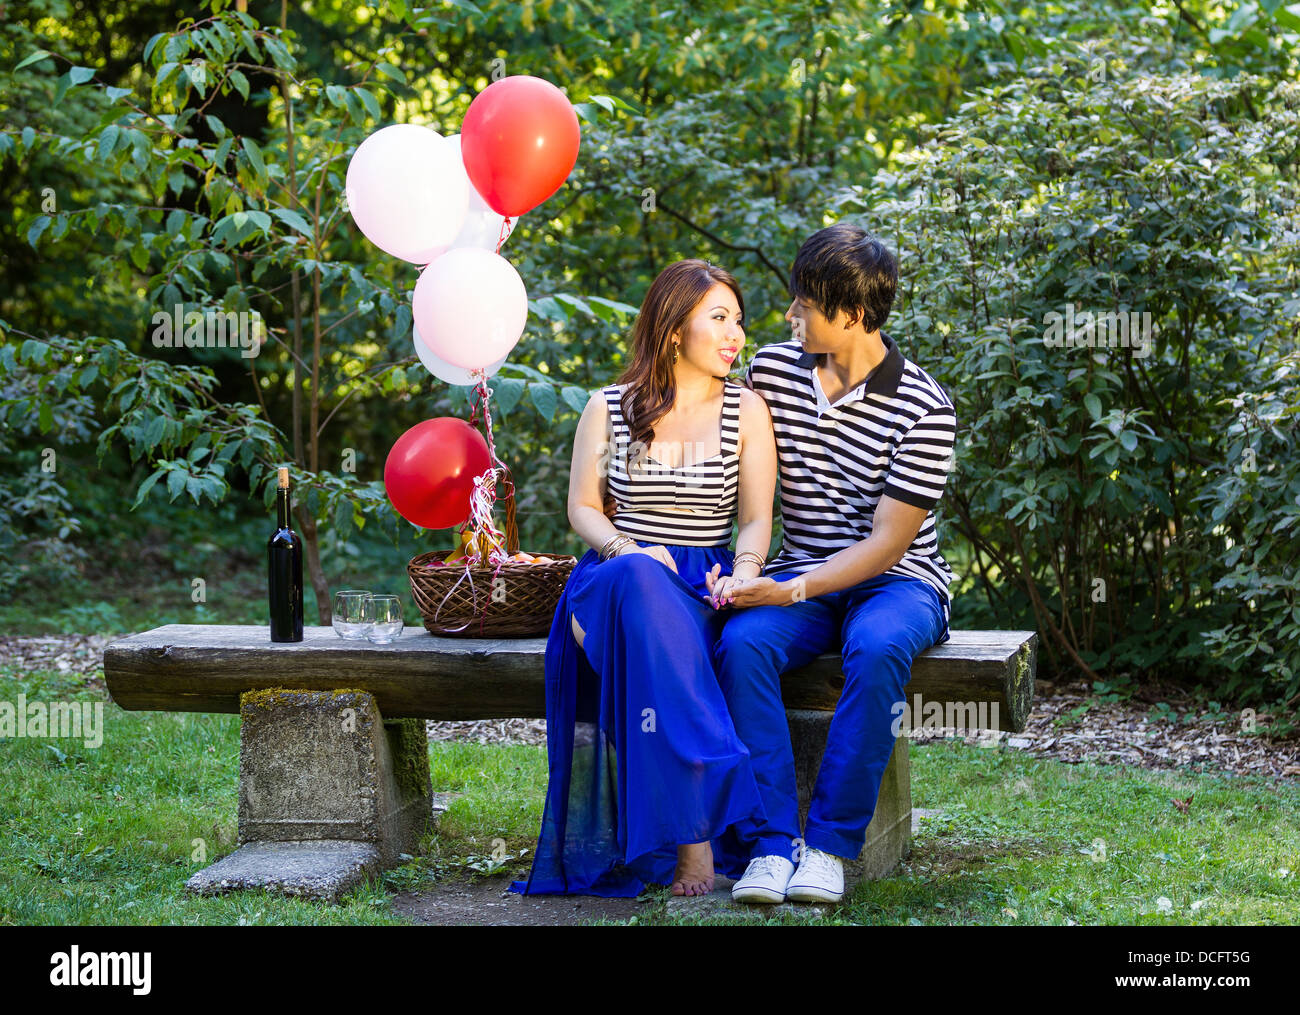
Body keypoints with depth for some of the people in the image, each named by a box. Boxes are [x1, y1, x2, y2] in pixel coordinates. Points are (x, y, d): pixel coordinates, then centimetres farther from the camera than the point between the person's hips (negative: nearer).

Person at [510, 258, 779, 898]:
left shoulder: (746, 411, 10)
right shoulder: (608, 408, 10)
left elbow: (756, 520, 6)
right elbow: (583, 508, 8)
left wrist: (743, 574, -16)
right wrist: (628, 552, -13)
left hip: (701, 591, 0)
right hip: (615, 579, 0)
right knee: (639, 581, -39)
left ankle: (686, 836, -41)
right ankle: (698, 822, -44)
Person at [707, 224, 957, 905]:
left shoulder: (925, 409, -12)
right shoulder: (771, 371, 3)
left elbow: (887, 543, -14)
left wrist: (791, 591, -25)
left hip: (896, 580, -3)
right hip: (799, 577, 3)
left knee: (877, 648, -38)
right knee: (741, 643, -30)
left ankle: (830, 845, -29)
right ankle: (771, 844, -31)